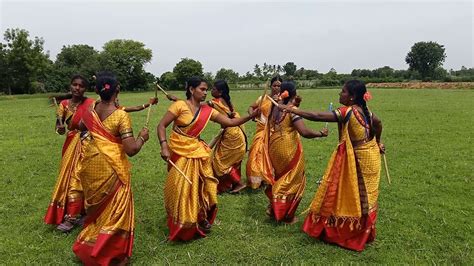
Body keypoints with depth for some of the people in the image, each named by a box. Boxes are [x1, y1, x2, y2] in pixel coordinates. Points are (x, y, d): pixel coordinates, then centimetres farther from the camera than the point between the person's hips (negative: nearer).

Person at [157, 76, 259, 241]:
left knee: (198, 187, 9)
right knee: (180, 189, 3)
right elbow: (161, 126, -10)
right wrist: (164, 146, -23)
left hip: (196, 153, 4)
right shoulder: (180, 105, -11)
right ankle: (179, 227, 24)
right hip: (178, 152, -4)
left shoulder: (207, 110, 1)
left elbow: (230, 122, -1)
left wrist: (251, 116, -12)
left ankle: (200, 219, 32)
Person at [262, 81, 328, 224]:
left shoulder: (275, 108, 2)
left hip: (274, 148, 6)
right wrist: (321, 133, -10)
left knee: (279, 177, 25)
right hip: (289, 150, -6)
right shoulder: (293, 110, -17)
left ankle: (273, 207, 29)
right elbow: (304, 132, -25)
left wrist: (293, 104, 10)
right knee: (292, 181, 11)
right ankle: (286, 215, 19)